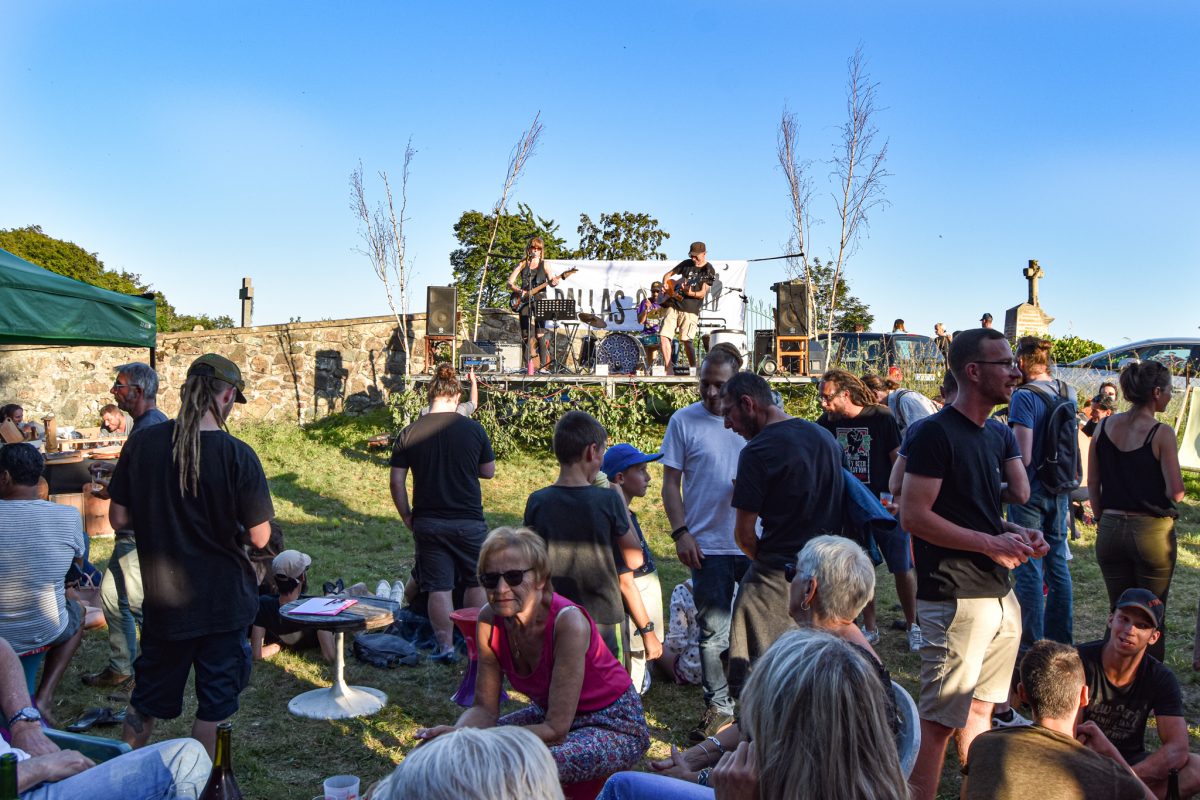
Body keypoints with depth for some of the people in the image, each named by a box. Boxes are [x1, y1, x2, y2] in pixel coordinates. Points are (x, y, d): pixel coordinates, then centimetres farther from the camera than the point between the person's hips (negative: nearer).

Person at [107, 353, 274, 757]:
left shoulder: (142, 443, -9)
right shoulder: (237, 455, -19)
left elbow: (119, 518, -1)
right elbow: (260, 537, -16)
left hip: (162, 599, 4)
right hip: (223, 601, -4)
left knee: (146, 699, 23)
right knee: (214, 702, 13)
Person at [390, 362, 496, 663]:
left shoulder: (410, 433, -4)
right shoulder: (473, 429, -6)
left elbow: (397, 482, -2)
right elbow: (489, 471, 5)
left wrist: (407, 516, 9)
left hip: (428, 523, 1)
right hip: (469, 521, 0)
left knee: (439, 587, 8)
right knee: (476, 582, 17)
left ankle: (445, 646, 11)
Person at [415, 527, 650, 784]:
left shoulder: (568, 623, -32)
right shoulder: (489, 619, -14)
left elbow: (556, 730, -28)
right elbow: (485, 708, -7)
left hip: (613, 724, -6)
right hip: (548, 713, 6)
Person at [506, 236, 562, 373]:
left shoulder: (544, 265, 9)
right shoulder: (522, 264, 11)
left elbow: (551, 280, -2)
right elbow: (510, 282, 7)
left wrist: (554, 282, -26)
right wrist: (521, 291, -11)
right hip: (525, 302, 2)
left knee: (540, 334, -11)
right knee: (527, 335, -2)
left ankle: (543, 365, -12)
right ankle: (532, 366, 2)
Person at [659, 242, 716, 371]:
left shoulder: (709, 271, -3)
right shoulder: (686, 263, 10)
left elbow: (702, 294, -9)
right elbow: (667, 275, 20)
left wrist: (690, 293, -28)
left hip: (690, 310, -5)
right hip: (674, 306, 5)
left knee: (687, 340, -11)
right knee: (664, 337, -4)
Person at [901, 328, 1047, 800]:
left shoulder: (1000, 436, 13)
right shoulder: (936, 432, -13)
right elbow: (913, 516, -19)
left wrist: (1018, 535, -1)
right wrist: (991, 543, -18)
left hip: (1000, 596, 8)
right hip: (956, 598, -8)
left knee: (980, 709, 19)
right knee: (938, 720, -1)